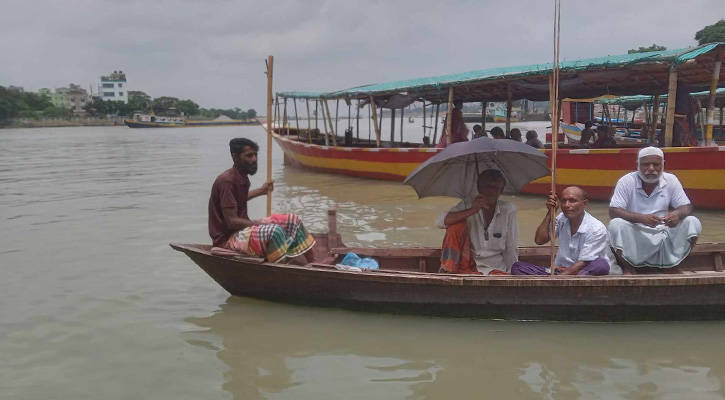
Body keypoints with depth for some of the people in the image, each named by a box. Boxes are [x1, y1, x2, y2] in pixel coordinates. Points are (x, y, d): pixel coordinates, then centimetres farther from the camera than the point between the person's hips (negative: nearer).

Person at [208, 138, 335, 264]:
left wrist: (260, 191, 30)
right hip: (227, 238, -10)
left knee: (292, 220, 4)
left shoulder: (242, 178, 8)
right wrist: (261, 223, -18)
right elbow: (231, 222, -24)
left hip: (242, 229, 10)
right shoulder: (227, 181, -21)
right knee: (274, 231, -34)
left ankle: (312, 262, 2)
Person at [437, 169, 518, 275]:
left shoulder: (508, 210, 3)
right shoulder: (468, 205, 1)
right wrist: (472, 211, -24)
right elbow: (440, 222, -16)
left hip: (496, 270, -1)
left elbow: (511, 248, 3)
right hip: (468, 268, 1)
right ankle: (448, 271, -16)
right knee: (456, 225, -17)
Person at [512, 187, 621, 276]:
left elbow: (583, 264, -16)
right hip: (559, 271, 5)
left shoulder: (597, 229, -10)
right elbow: (539, 240, 2)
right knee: (517, 267, -16)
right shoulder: (561, 219, 8)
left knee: (602, 265, -37)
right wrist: (551, 212, -2)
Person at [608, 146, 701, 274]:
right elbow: (613, 211, -16)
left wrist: (677, 214, -25)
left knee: (693, 223, -17)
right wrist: (641, 218, -33)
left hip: (663, 232, 3)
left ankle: (671, 265, -1)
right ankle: (629, 268, -10)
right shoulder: (626, 182, -9)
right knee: (616, 224, -32)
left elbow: (687, 207, 2)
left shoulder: (671, 180, 1)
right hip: (635, 234, -3)